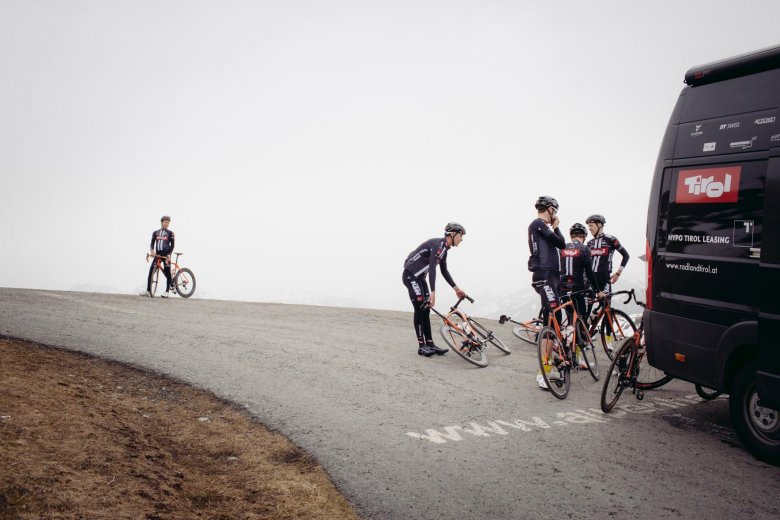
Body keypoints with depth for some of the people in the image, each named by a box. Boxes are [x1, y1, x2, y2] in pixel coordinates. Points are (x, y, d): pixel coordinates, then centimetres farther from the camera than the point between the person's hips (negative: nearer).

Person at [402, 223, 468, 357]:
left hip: (419, 277, 10)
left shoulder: (444, 248, 9)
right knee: (420, 309, -9)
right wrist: (433, 292, -37)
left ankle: (430, 344, 9)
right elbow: (432, 268, -31)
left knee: (426, 310, 7)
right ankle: (421, 346, -4)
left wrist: (456, 288, 17)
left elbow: (444, 271, 19)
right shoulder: (438, 244, -22)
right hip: (411, 276, -10)